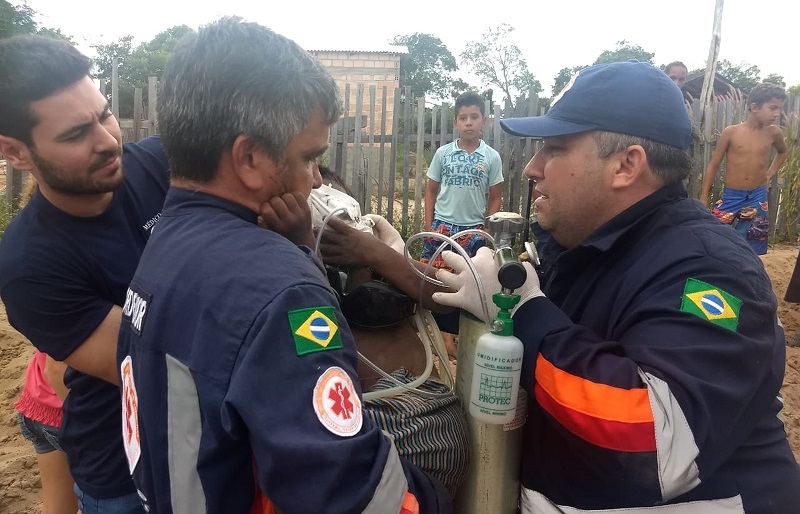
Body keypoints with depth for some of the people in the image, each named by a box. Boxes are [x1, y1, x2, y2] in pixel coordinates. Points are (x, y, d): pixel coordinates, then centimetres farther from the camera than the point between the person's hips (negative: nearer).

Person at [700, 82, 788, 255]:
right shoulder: (731, 132, -7)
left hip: (757, 198, 3)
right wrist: (703, 197, -4)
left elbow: (783, 152, 25)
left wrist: (769, 175, 12)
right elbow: (713, 165, -2)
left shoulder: (774, 133, 1)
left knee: (749, 251, 6)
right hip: (731, 197, -2)